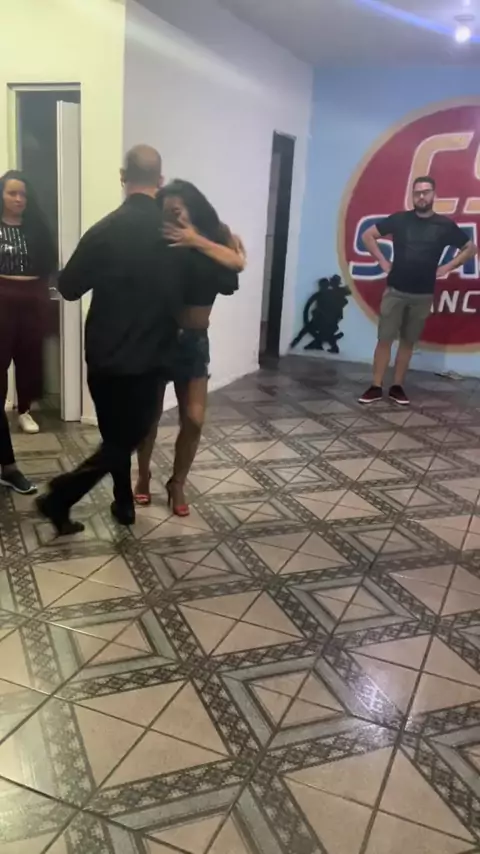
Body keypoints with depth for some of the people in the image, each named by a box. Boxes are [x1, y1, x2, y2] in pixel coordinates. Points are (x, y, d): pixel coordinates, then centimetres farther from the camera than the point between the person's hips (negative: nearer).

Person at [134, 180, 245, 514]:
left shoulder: (217, 235, -1)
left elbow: (238, 263, -22)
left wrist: (197, 241, -27)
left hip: (194, 339, 2)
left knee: (194, 419, 0)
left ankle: (177, 484, 20)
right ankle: (144, 476, 29)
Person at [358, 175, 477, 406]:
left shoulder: (445, 225, 1)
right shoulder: (399, 219, -1)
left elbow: (470, 248, 12)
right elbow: (368, 235, 6)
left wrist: (447, 268, 2)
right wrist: (382, 261, 0)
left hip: (423, 294, 1)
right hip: (395, 291, -1)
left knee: (408, 341, 7)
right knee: (385, 339, -3)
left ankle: (397, 387, 16)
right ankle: (376, 387, 3)